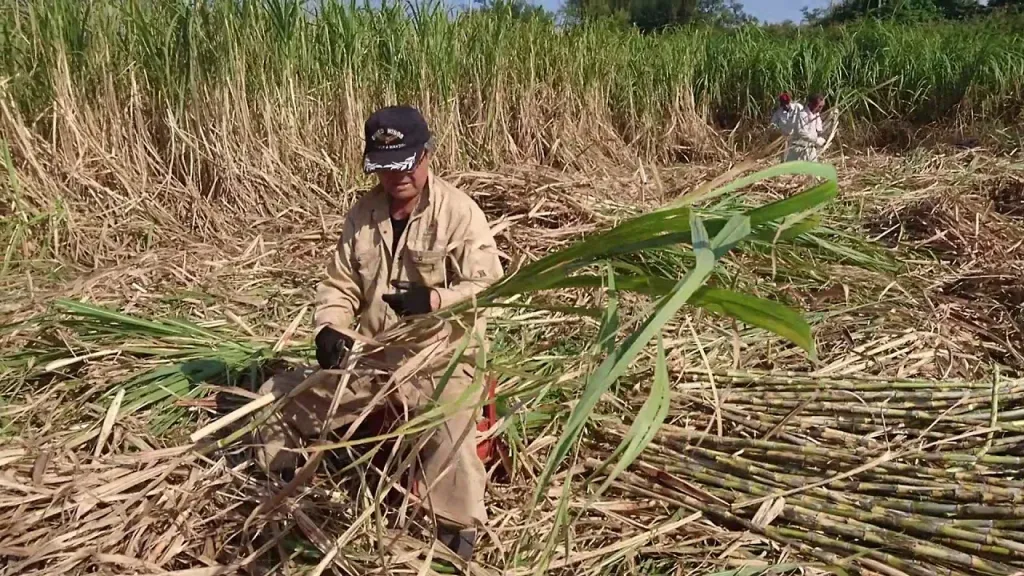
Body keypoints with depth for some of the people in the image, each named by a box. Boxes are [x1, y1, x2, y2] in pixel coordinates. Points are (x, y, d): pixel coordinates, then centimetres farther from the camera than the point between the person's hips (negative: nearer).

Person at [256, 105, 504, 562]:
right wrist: (328, 329, -14)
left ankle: (459, 539, -15)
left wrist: (432, 299, -32)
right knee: (278, 400, 8)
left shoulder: (459, 211, -11)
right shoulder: (362, 214, 5)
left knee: (449, 439, -36)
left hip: (441, 364, -6)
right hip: (371, 361, 6)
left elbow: (487, 284, -16)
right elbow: (340, 284, 6)